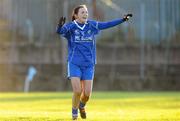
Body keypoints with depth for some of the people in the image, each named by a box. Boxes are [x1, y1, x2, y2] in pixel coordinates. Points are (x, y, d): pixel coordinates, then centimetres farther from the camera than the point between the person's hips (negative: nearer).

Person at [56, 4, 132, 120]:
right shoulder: (70, 26, -9)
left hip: (88, 64, 3)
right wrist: (60, 25, -50)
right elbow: (60, 31, -27)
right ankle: (74, 111, 15)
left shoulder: (91, 25, 3)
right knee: (77, 91, -13)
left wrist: (122, 19, 3)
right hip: (74, 63, -3)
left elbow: (107, 24, 8)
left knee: (87, 93, -1)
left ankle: (82, 105, 34)